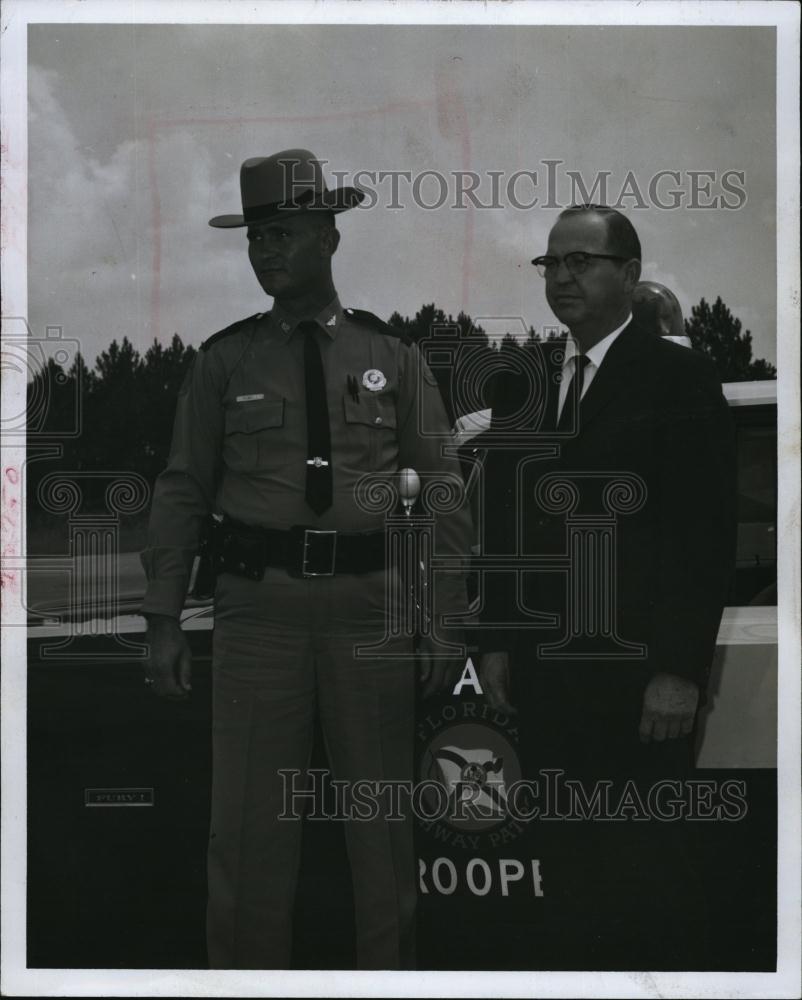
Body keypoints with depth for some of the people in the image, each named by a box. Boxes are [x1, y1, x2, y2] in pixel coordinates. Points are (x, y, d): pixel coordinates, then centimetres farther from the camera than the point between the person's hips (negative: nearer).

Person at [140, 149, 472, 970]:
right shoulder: (223, 362, 6)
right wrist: (162, 620, -2)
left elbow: (439, 492, 5)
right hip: (259, 603, 0)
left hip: (370, 604, 1)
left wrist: (444, 617, -2)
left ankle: (388, 971, 24)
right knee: (248, 818, 2)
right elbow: (182, 493, 5)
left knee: (383, 814, 9)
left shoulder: (394, 357, 6)